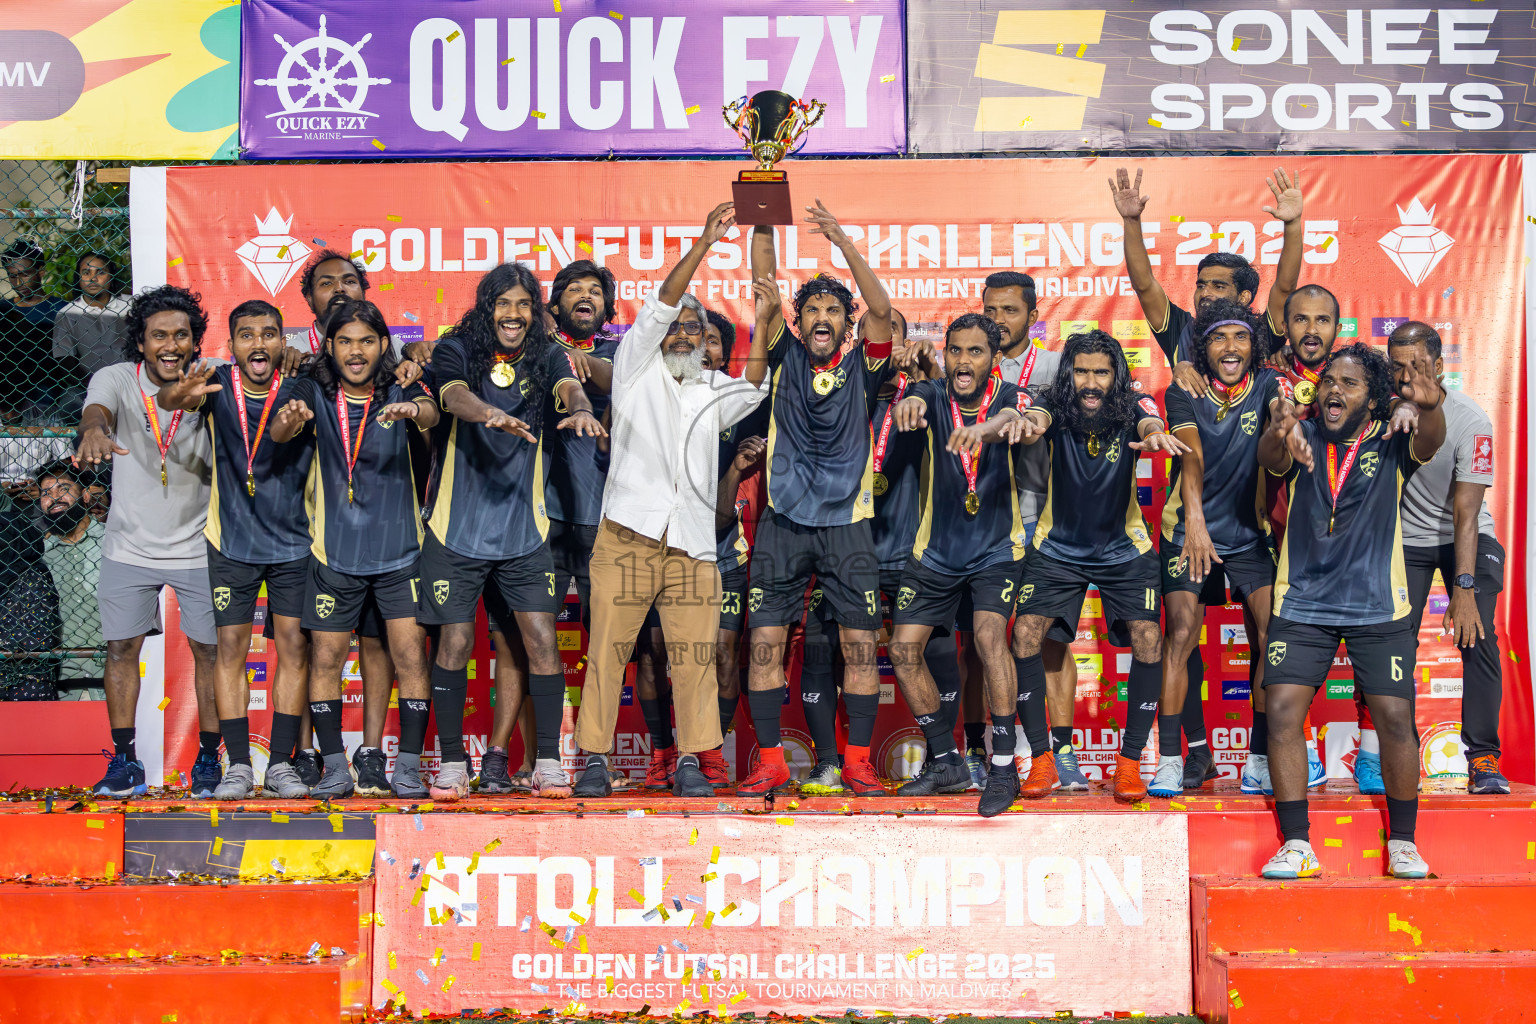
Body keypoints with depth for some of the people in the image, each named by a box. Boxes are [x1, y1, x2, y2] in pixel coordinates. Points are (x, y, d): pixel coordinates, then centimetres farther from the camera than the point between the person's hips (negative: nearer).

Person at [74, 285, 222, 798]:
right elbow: (97, 407, -30)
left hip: (198, 545, 0)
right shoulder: (116, 378, -12)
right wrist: (94, 430, -55)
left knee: (209, 650, 5)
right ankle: (124, 762, 19)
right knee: (121, 648, 6)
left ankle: (208, 760, 19)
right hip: (130, 546, 0)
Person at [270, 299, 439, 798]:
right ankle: (335, 769, 14)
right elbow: (279, 432, -21)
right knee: (325, 659, 3)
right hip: (334, 551, 1)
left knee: (410, 657, -4)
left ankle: (408, 767, 6)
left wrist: (415, 411, -50)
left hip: (398, 549, -1)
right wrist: (290, 420, -46)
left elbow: (430, 413, -25)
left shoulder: (401, 388, -4)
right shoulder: (315, 390, -3)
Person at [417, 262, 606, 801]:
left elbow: (570, 387, -16)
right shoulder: (457, 350, -2)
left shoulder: (546, 357, 4)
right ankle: (452, 763, 15)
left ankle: (548, 762, 6)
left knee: (541, 640, -4)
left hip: (524, 530, 2)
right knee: (455, 643, 2)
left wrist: (580, 409, -41)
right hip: (458, 528, -1)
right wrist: (494, 415, -45)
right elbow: (456, 396, -22)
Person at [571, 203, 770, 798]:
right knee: (609, 648, -4)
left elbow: (752, 390, 3)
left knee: (695, 653, -2)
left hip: (692, 540, 3)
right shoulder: (637, 368, 13)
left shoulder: (713, 389, 23)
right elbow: (661, 304, 3)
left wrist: (763, 322, -5)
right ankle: (595, 759, 4)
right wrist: (706, 241, -2)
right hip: (628, 531, -3)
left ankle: (689, 761, 5)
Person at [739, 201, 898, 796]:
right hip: (783, 522, 1)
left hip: (846, 523, 0)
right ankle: (770, 761, 9)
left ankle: (857, 761, 11)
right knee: (765, 642, -2)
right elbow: (764, 288, -3)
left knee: (861, 645, -1)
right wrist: (763, 225, -14)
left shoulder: (862, 367, 5)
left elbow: (881, 309, -10)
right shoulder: (785, 358, 7)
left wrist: (842, 241, -17)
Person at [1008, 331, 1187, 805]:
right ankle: (1041, 758, -2)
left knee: (1148, 640, -15)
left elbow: (1148, 424, -38)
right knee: (1025, 634, -15)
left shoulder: (1132, 408, -17)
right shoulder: (1056, 408, -16)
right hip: (1058, 548, 0)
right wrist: (1029, 423, -64)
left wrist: (1155, 433, -64)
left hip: (1124, 549, 0)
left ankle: (1130, 762, -1)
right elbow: (1038, 416, -38)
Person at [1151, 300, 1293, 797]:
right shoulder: (1184, 392, -6)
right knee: (1180, 634, -11)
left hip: (1251, 533, 2)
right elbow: (1191, 453, -22)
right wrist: (1194, 519, -38)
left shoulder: (1266, 384, -2)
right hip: (1191, 529, -1)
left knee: (1273, 634, -10)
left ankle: (1262, 756, 1)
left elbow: (1284, 408, -24)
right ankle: (1170, 759, -7)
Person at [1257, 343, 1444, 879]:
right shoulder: (1302, 440, 0)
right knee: (1281, 711, -10)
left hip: (1378, 606, 0)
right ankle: (1297, 846, -1)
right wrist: (1279, 434, -47)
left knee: (1396, 718, -6)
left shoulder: (1391, 442, -1)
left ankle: (1403, 843, 13)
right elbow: (1270, 458, -21)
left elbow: (1428, 443, -22)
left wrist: (1430, 408, -47)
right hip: (1302, 603, 1)